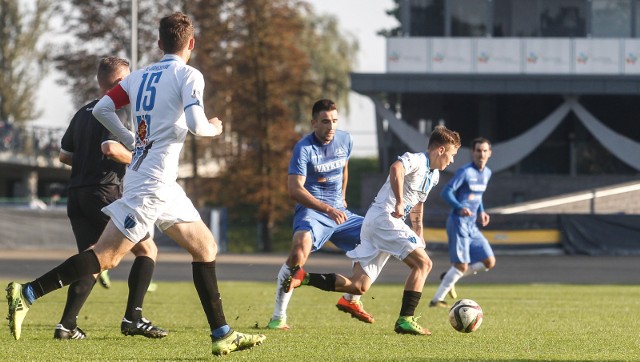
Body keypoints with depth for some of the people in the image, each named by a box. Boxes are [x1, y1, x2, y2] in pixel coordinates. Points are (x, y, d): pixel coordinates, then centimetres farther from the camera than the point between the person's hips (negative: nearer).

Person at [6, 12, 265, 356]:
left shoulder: (139, 76, 13)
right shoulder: (189, 75, -7)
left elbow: (101, 109, 8)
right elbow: (196, 124, -19)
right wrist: (214, 129, 3)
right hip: (153, 183, -9)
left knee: (205, 247, 14)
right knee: (106, 256, -12)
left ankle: (222, 335, 13)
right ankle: (28, 294, -17)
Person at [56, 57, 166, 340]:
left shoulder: (83, 113, 18)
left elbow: (65, 154, 22)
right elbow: (109, 147, -22)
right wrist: (137, 160, -8)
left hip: (77, 196, 8)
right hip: (104, 193, -8)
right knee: (147, 249, 3)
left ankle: (67, 325, -3)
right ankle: (133, 318, -6)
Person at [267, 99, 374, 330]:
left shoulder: (345, 141, 5)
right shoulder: (304, 148, -15)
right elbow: (295, 189, -23)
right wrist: (328, 209, -31)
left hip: (339, 212, 7)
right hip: (311, 211, -7)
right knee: (301, 248, -35)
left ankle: (351, 300, 20)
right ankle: (278, 316, -27)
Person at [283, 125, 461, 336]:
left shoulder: (433, 175, 21)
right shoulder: (416, 161, -9)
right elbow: (396, 168, -33)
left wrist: (418, 236, 30)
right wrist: (399, 202, -30)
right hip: (383, 217, -10)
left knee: (358, 287, 2)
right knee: (423, 263, -15)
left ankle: (304, 278, 1)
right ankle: (405, 320, -18)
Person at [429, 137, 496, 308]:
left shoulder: (487, 173, 11)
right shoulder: (465, 172, -13)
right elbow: (446, 192, -18)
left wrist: (481, 211, 10)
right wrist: (460, 208, -33)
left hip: (472, 226, 8)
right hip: (459, 223, -8)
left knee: (489, 262, 3)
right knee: (461, 266, -10)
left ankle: (449, 277, 17)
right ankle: (436, 299, 1)